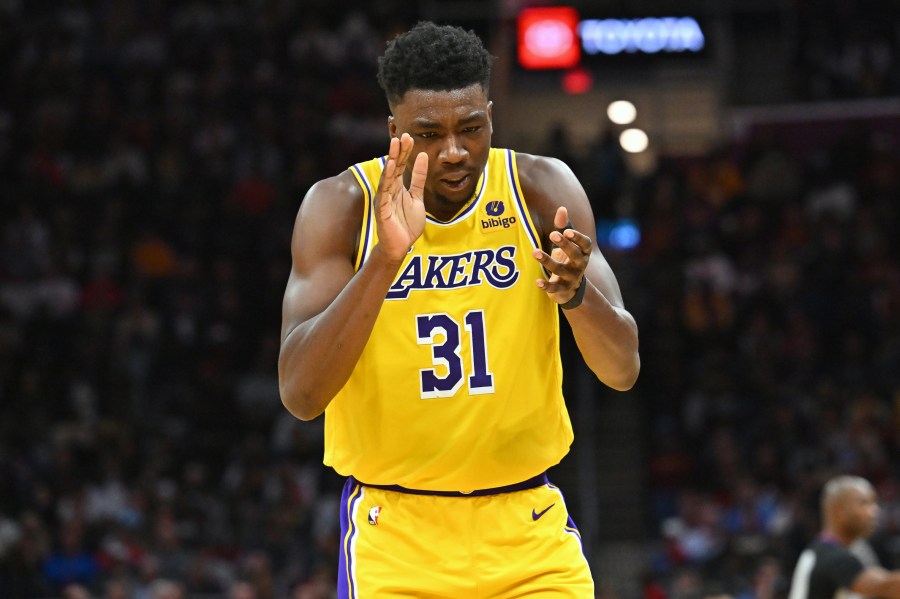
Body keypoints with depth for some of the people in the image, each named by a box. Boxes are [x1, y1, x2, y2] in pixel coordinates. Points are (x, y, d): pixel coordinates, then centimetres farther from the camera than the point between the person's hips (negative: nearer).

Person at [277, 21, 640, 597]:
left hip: (527, 528, 2)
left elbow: (623, 369, -10)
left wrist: (575, 290, -31)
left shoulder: (542, 189, -5)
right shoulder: (343, 204, -10)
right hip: (396, 535, -2)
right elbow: (300, 393, -22)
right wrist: (385, 259, -34)